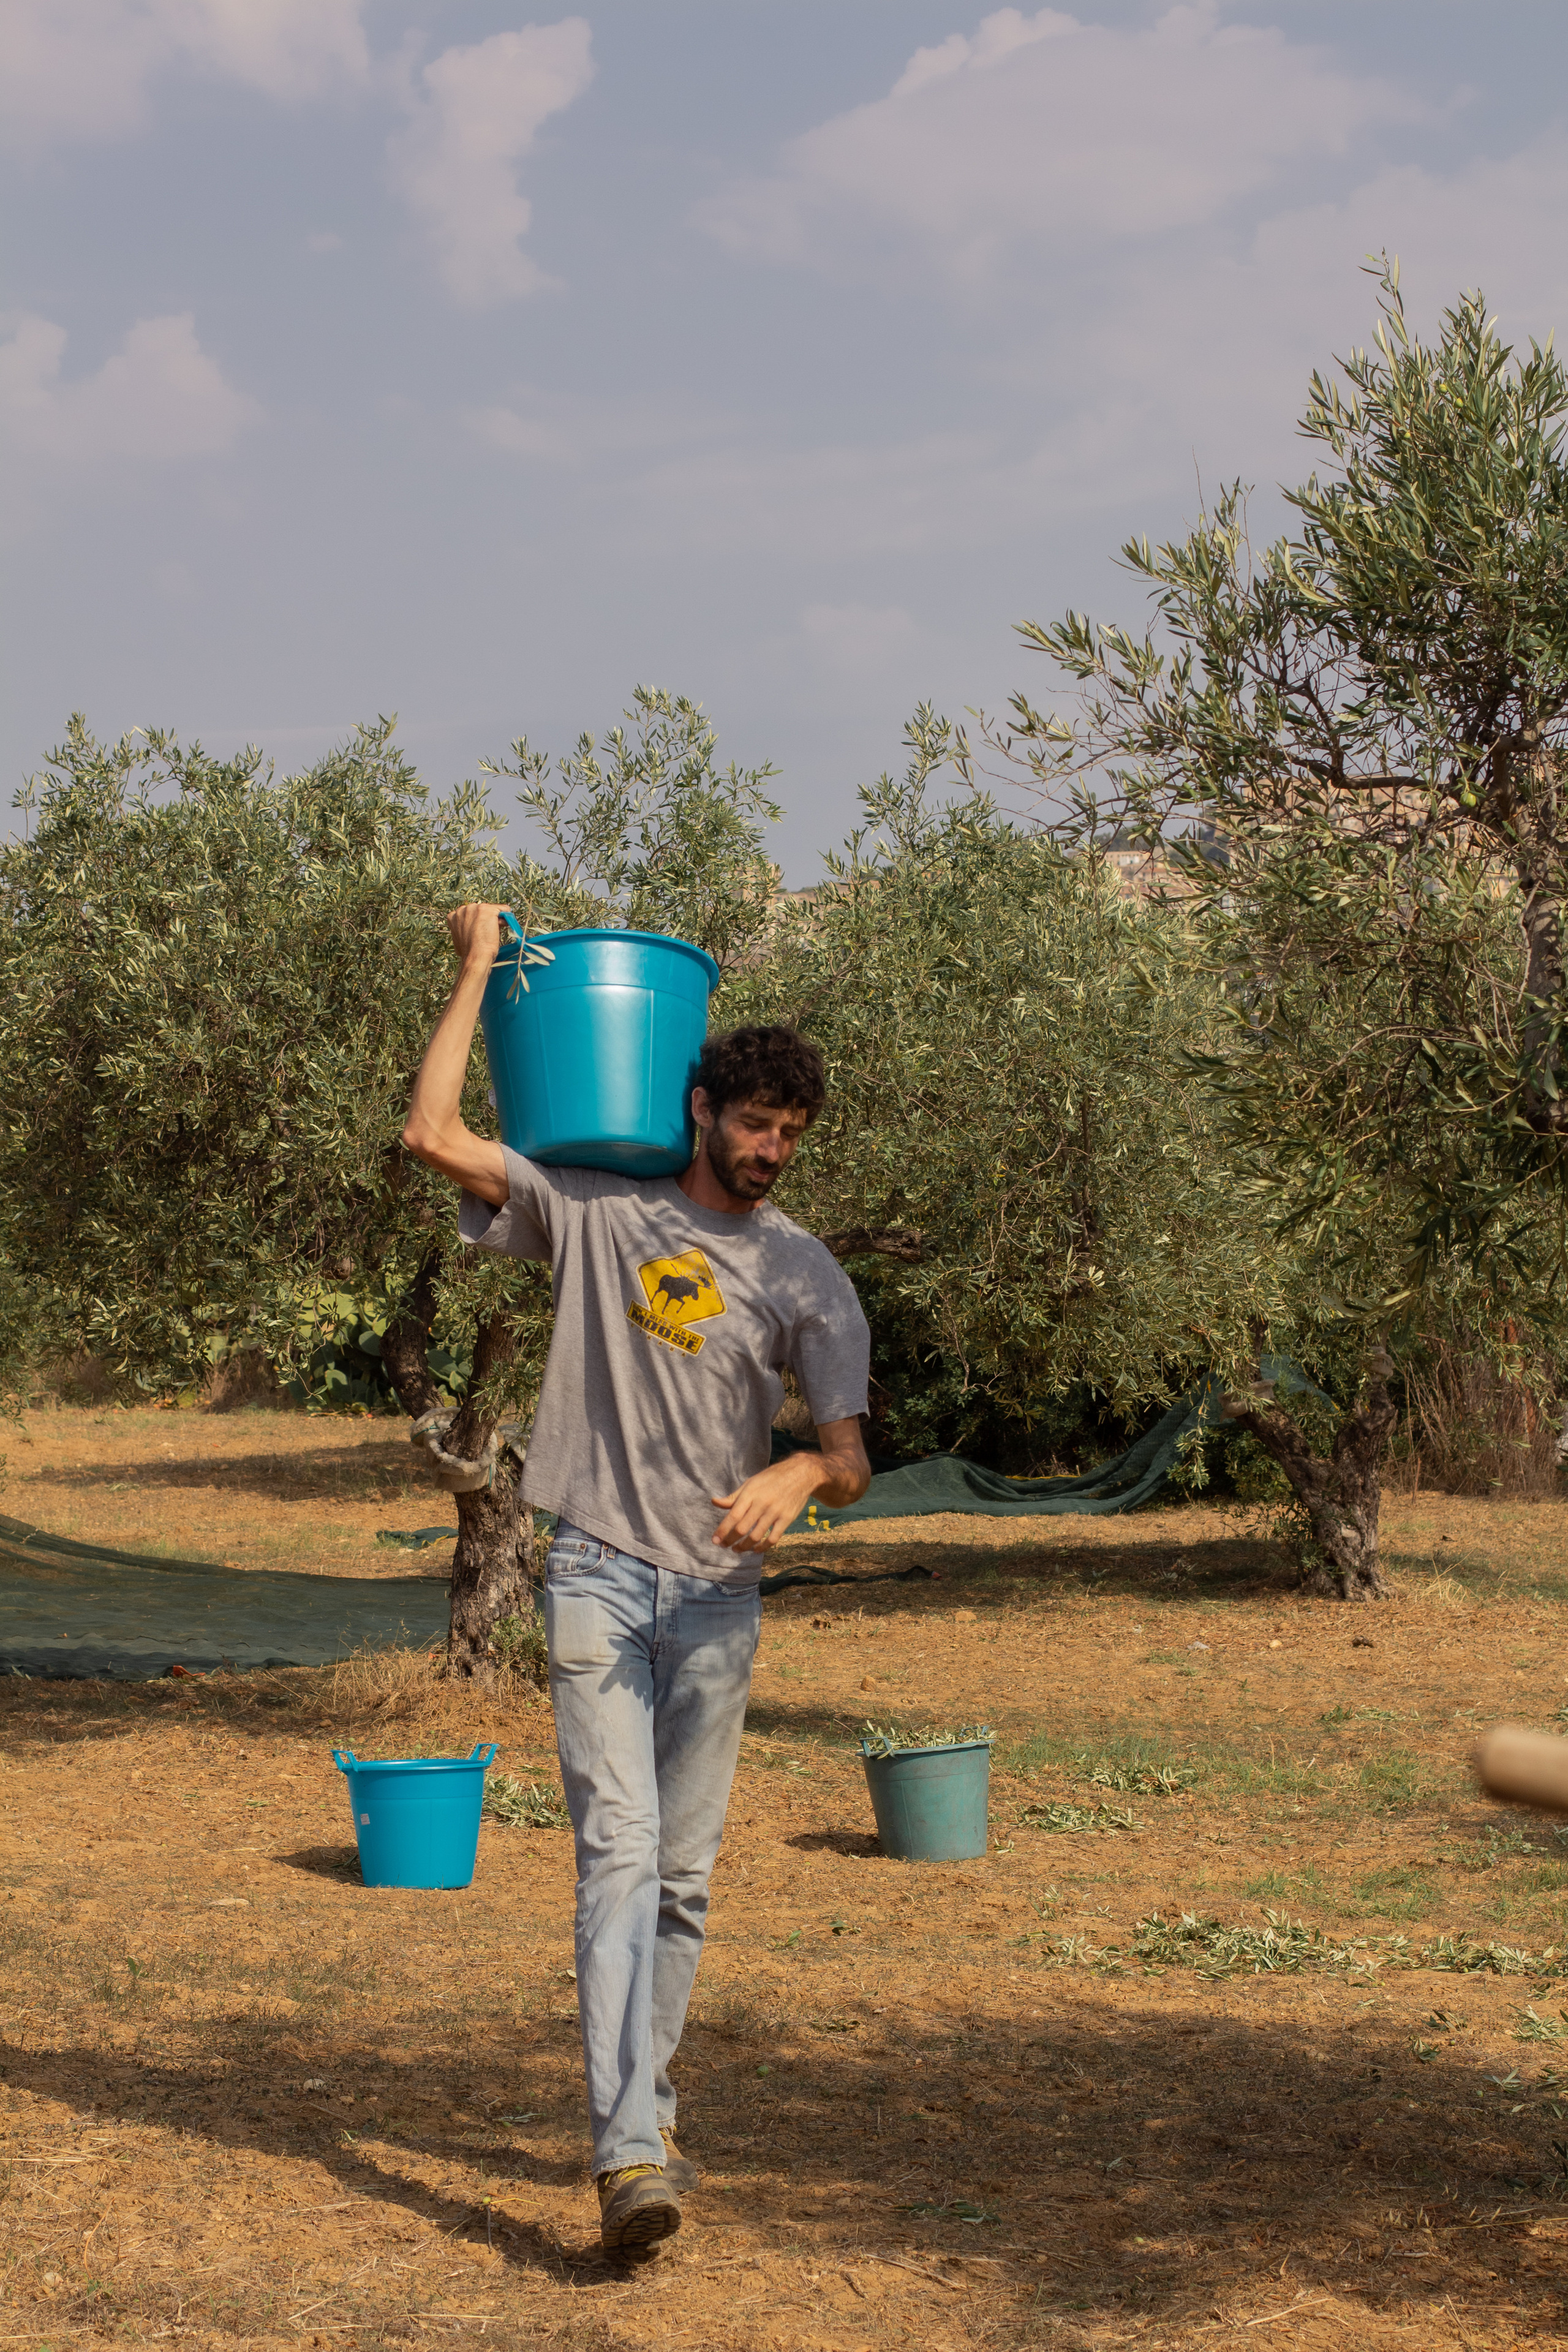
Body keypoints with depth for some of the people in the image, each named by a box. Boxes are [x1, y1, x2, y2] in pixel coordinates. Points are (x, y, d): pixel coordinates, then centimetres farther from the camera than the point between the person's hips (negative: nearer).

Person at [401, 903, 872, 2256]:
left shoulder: (806, 1277, 5)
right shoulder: (592, 1208, 4)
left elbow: (849, 1460, -3)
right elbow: (434, 1134, -5)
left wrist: (799, 1474, -27)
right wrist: (480, 970, 1)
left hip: (718, 1591, 2)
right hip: (600, 1572, -2)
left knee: (685, 1873, 7)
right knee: (620, 1850, -14)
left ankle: (644, 2113, 23)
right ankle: (631, 2149, -21)